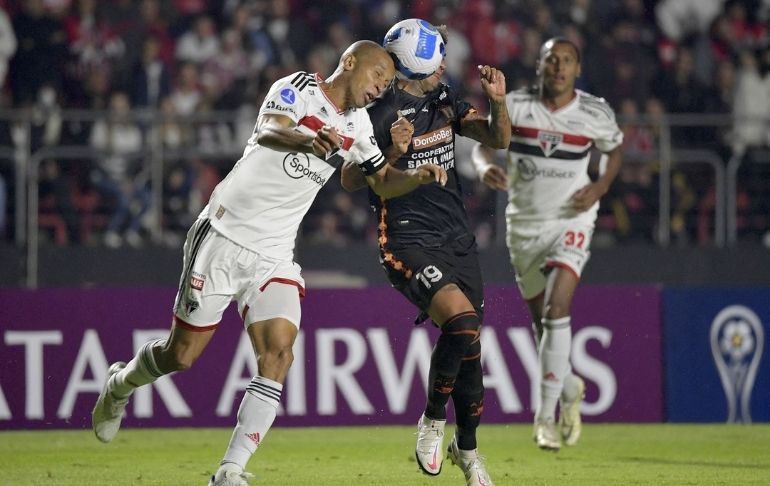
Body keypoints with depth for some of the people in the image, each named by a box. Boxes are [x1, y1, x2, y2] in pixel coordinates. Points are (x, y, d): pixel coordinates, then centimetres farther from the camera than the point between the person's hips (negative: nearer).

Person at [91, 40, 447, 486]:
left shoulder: (357, 124, 11)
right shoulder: (300, 88, -11)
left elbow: (383, 182, 21)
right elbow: (267, 131, -31)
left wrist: (419, 177, -2)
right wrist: (307, 138, -54)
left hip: (273, 256, 6)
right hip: (226, 236, -6)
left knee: (279, 353, -15)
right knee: (182, 355, 2)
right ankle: (120, 384, 36)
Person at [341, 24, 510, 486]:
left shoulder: (445, 100, 10)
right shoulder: (383, 110, -10)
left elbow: (498, 140, 13)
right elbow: (350, 180, -9)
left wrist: (498, 101, -6)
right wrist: (392, 154, -24)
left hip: (458, 240, 7)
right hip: (409, 244, -7)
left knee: (469, 346, 8)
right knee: (461, 321, -27)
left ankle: (467, 448, 29)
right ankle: (432, 421, -6)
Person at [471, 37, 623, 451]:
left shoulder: (595, 114, -5)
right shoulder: (514, 106, -5)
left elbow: (615, 149, 12)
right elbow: (483, 144, 3)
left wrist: (600, 187, -6)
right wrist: (486, 167, -21)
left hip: (571, 220, -3)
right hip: (524, 223, 3)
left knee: (556, 311, -21)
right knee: (541, 321, 11)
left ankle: (546, 415, -18)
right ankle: (569, 387, 41)